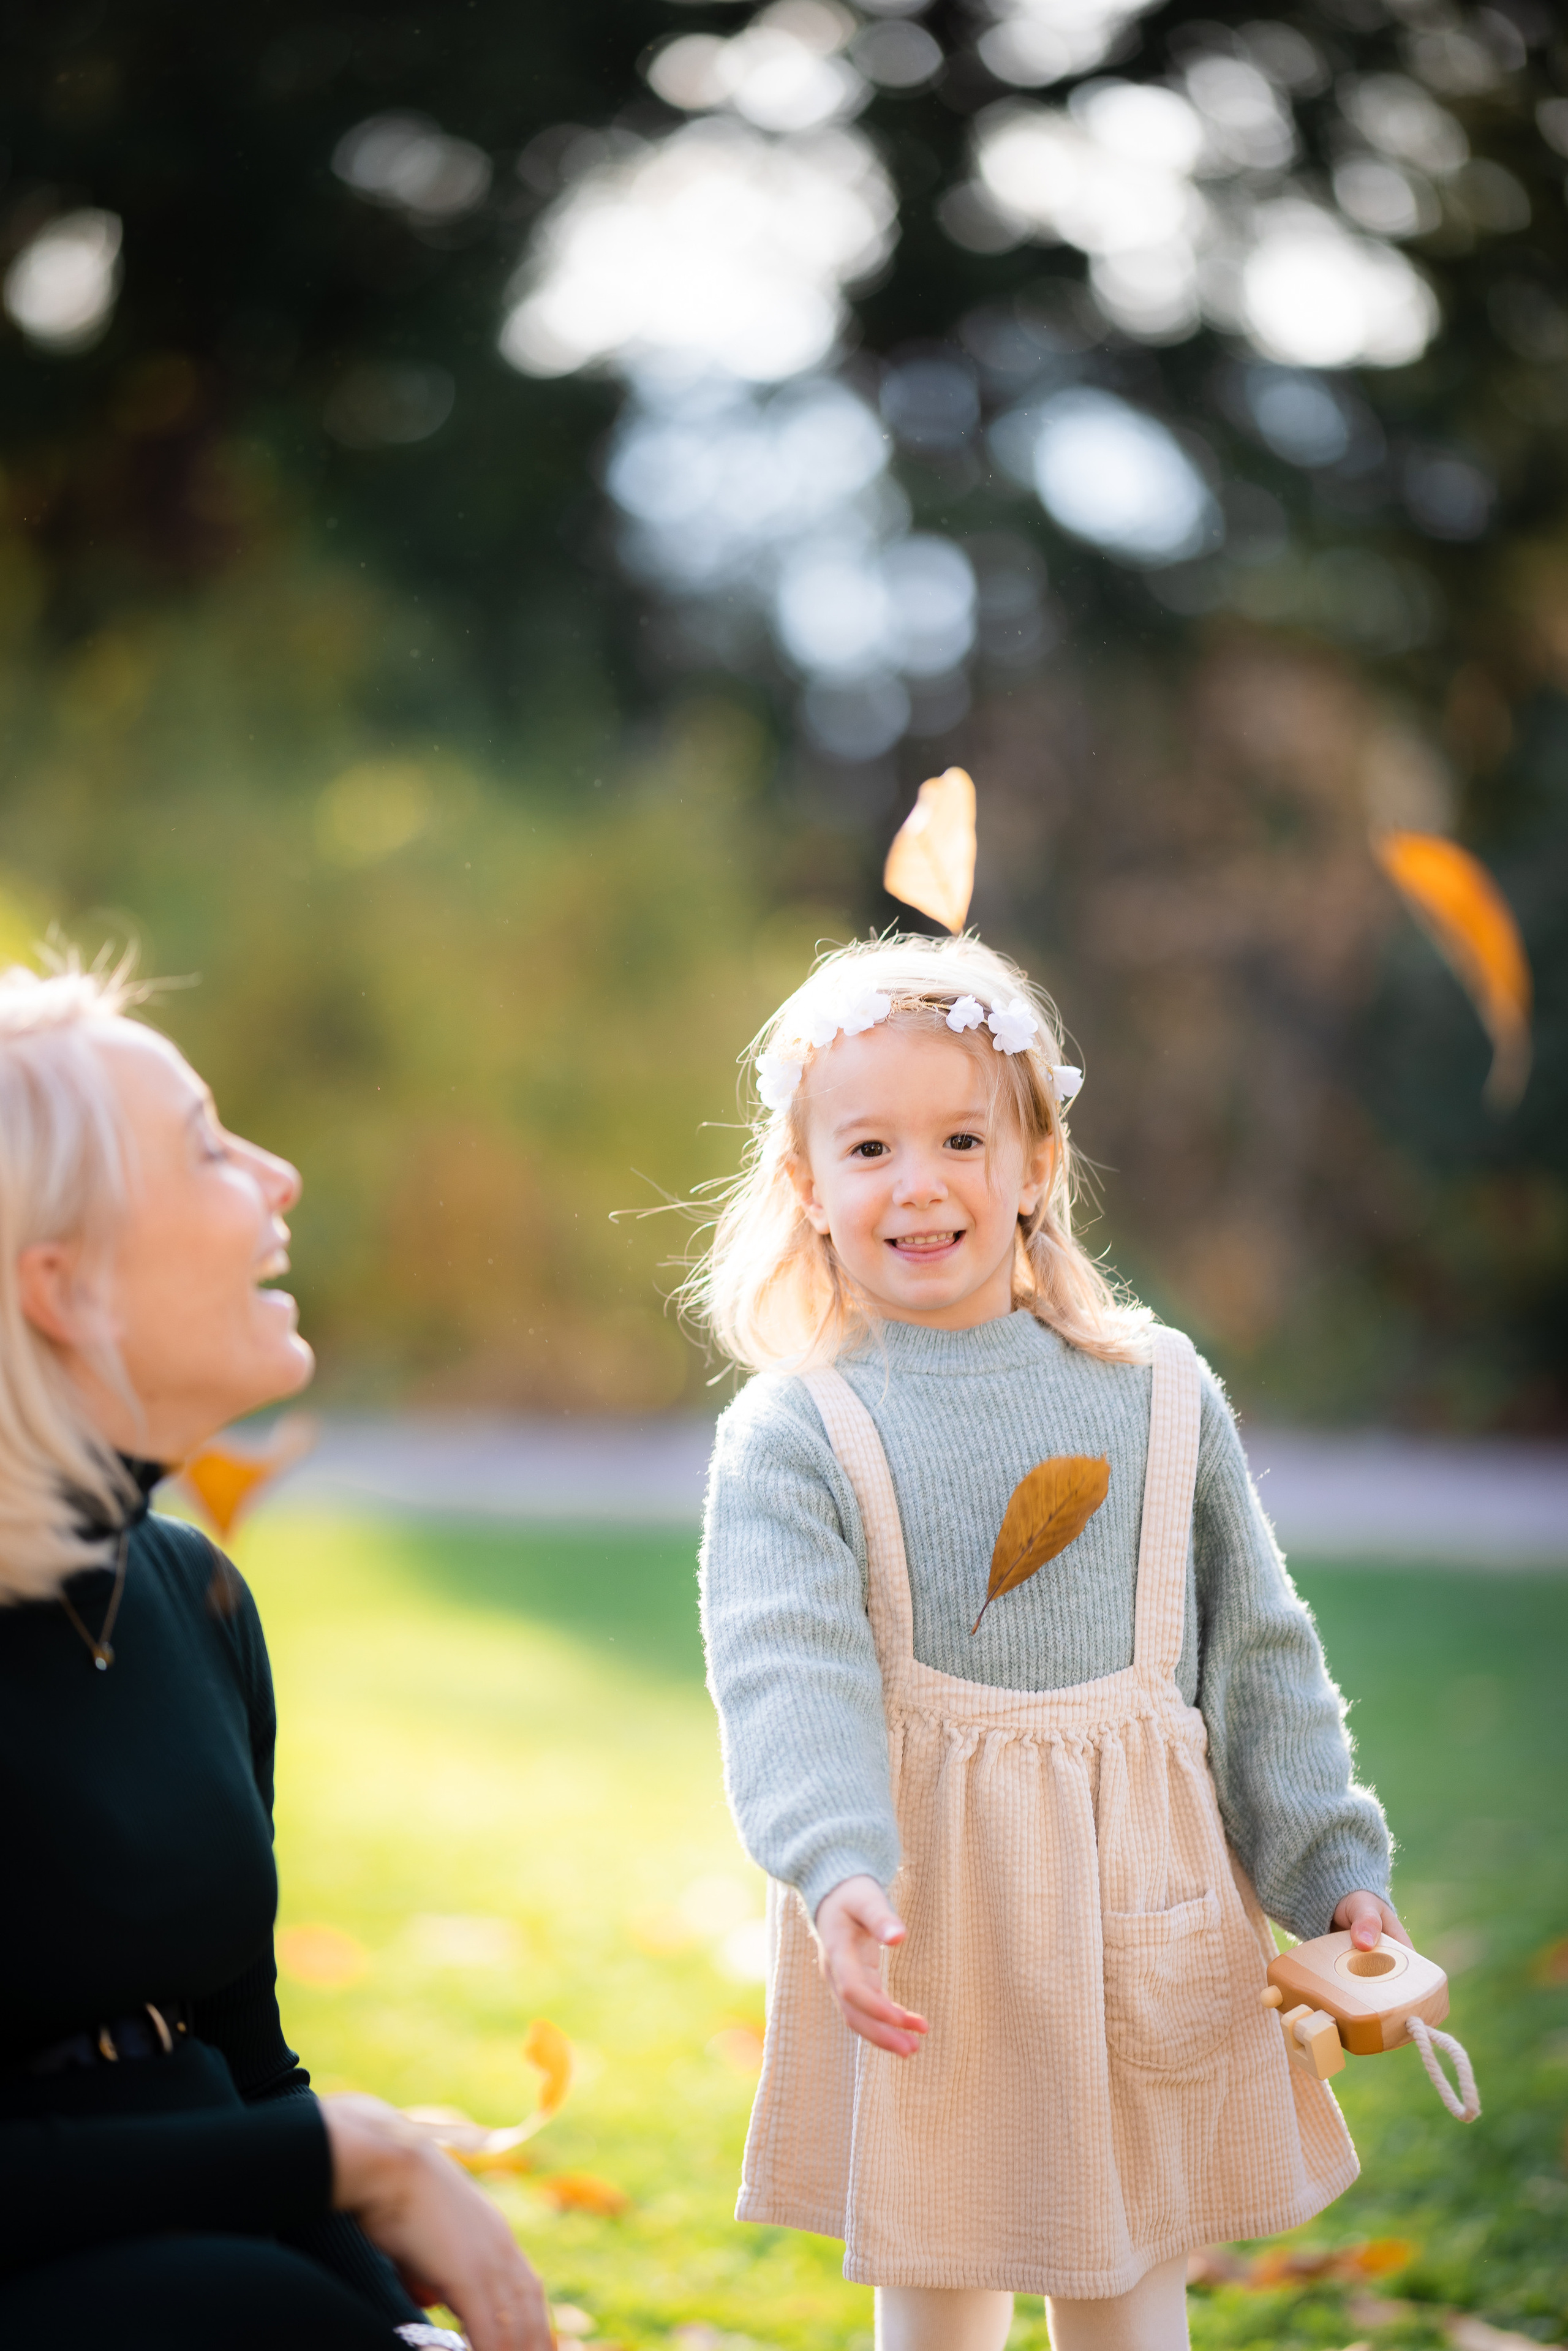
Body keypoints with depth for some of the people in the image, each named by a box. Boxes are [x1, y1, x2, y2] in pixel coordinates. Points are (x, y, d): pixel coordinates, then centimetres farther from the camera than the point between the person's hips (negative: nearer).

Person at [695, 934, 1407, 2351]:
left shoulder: (1161, 1396, 3)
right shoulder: (792, 1437, -5)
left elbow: (1256, 1648, 8)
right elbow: (789, 1674, -16)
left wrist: (1333, 1865, 5)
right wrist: (838, 1876, -32)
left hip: (1138, 1901, 2)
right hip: (928, 1914, -2)